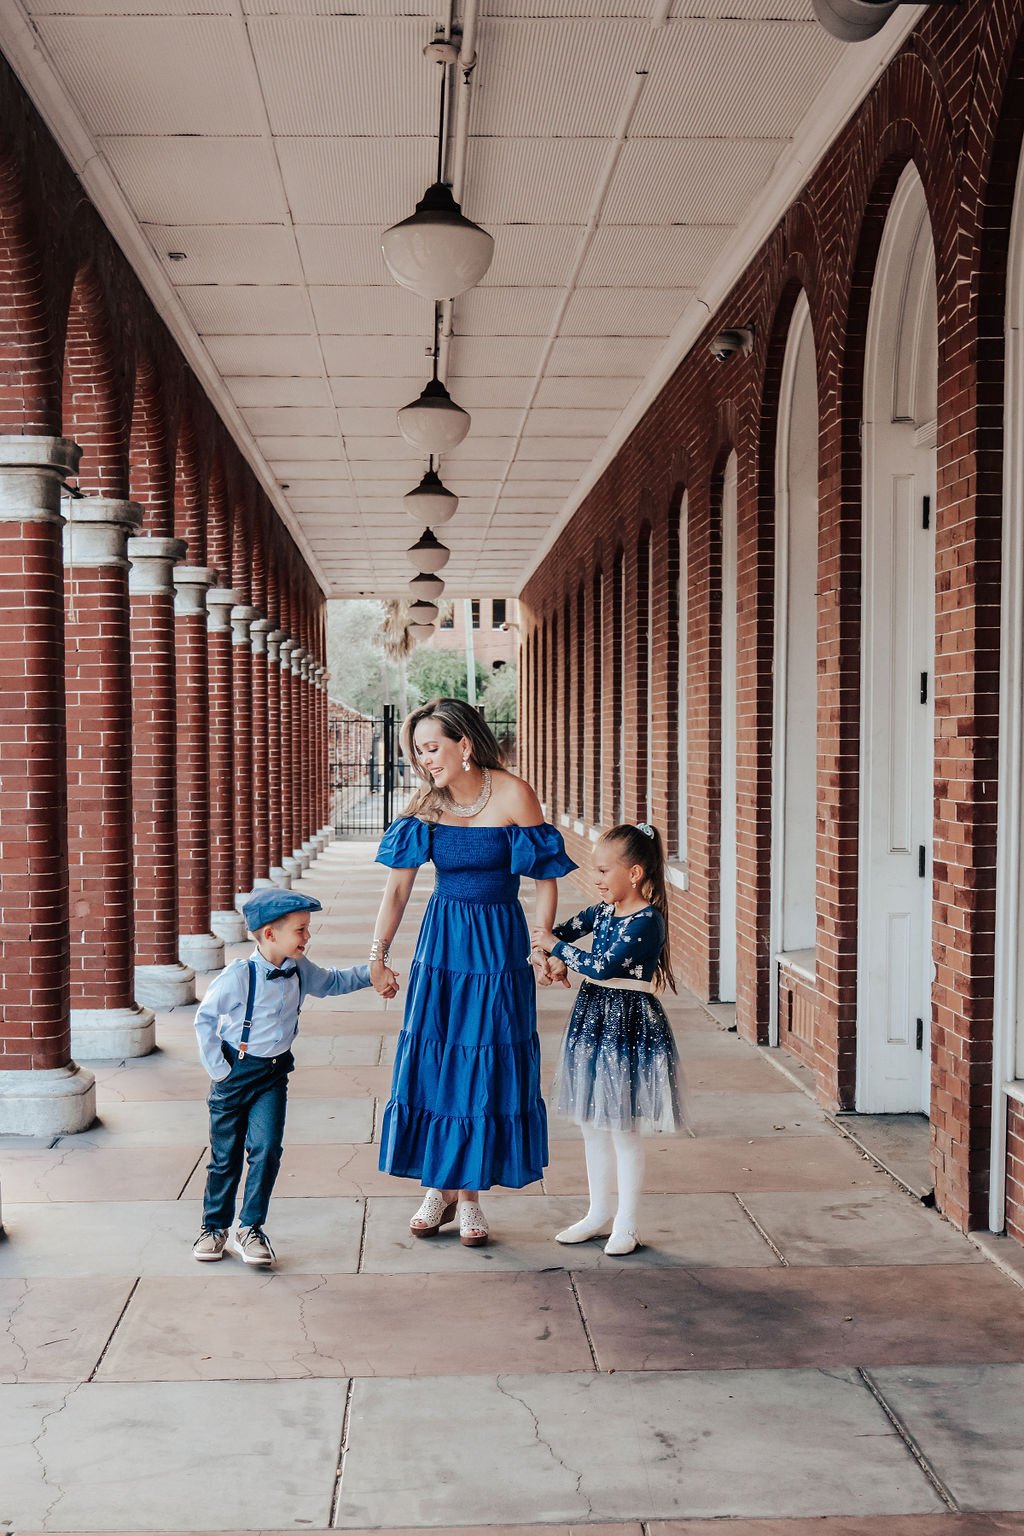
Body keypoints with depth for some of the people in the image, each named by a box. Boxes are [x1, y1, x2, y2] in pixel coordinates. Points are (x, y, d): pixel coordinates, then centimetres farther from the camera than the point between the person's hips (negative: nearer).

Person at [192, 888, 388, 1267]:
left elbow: (331, 983, 20)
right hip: (235, 1073, -4)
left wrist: (370, 974, 10)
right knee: (225, 1155, 7)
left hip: (274, 1074, 4)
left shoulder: (299, 971, -1)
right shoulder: (239, 976, -19)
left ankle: (250, 1229, 4)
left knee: (266, 1149, -9)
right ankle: (213, 1227, 25)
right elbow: (205, 1019, -9)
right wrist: (218, 1069, -9)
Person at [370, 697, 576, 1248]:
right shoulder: (425, 804, -3)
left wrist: (541, 948, -15)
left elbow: (545, 878, -9)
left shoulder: (513, 795, -13)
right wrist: (378, 954, -8)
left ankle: (468, 1194, 15)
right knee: (430, 1062, 4)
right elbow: (397, 886, -2)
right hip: (441, 941, 3)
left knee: (487, 1069, 2)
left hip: (498, 944, -3)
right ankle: (438, 1189, 19)